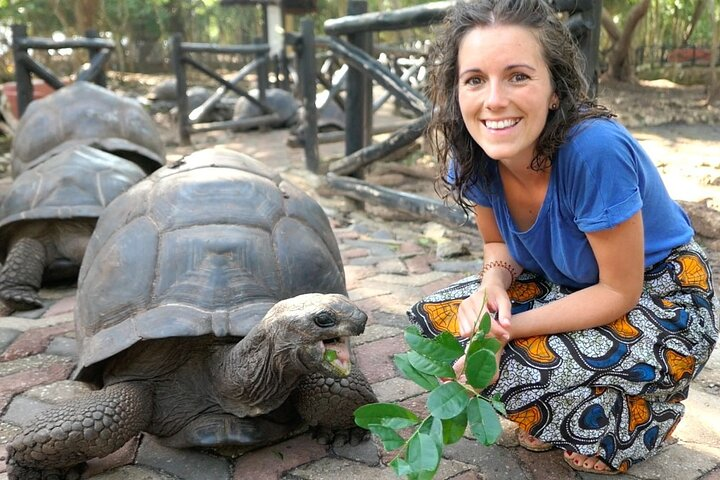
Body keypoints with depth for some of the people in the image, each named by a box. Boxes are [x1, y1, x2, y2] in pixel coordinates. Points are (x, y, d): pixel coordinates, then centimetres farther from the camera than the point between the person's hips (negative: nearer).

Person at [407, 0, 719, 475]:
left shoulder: (593, 150, -35)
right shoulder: (471, 153, -17)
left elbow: (620, 292, -25)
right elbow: (500, 243, 1)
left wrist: (510, 327, -29)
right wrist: (493, 284, -22)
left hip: (661, 299, -6)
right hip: (567, 286, 6)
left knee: (523, 373, -27)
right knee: (432, 317, -8)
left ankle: (652, 410, 6)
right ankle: (552, 420, 13)